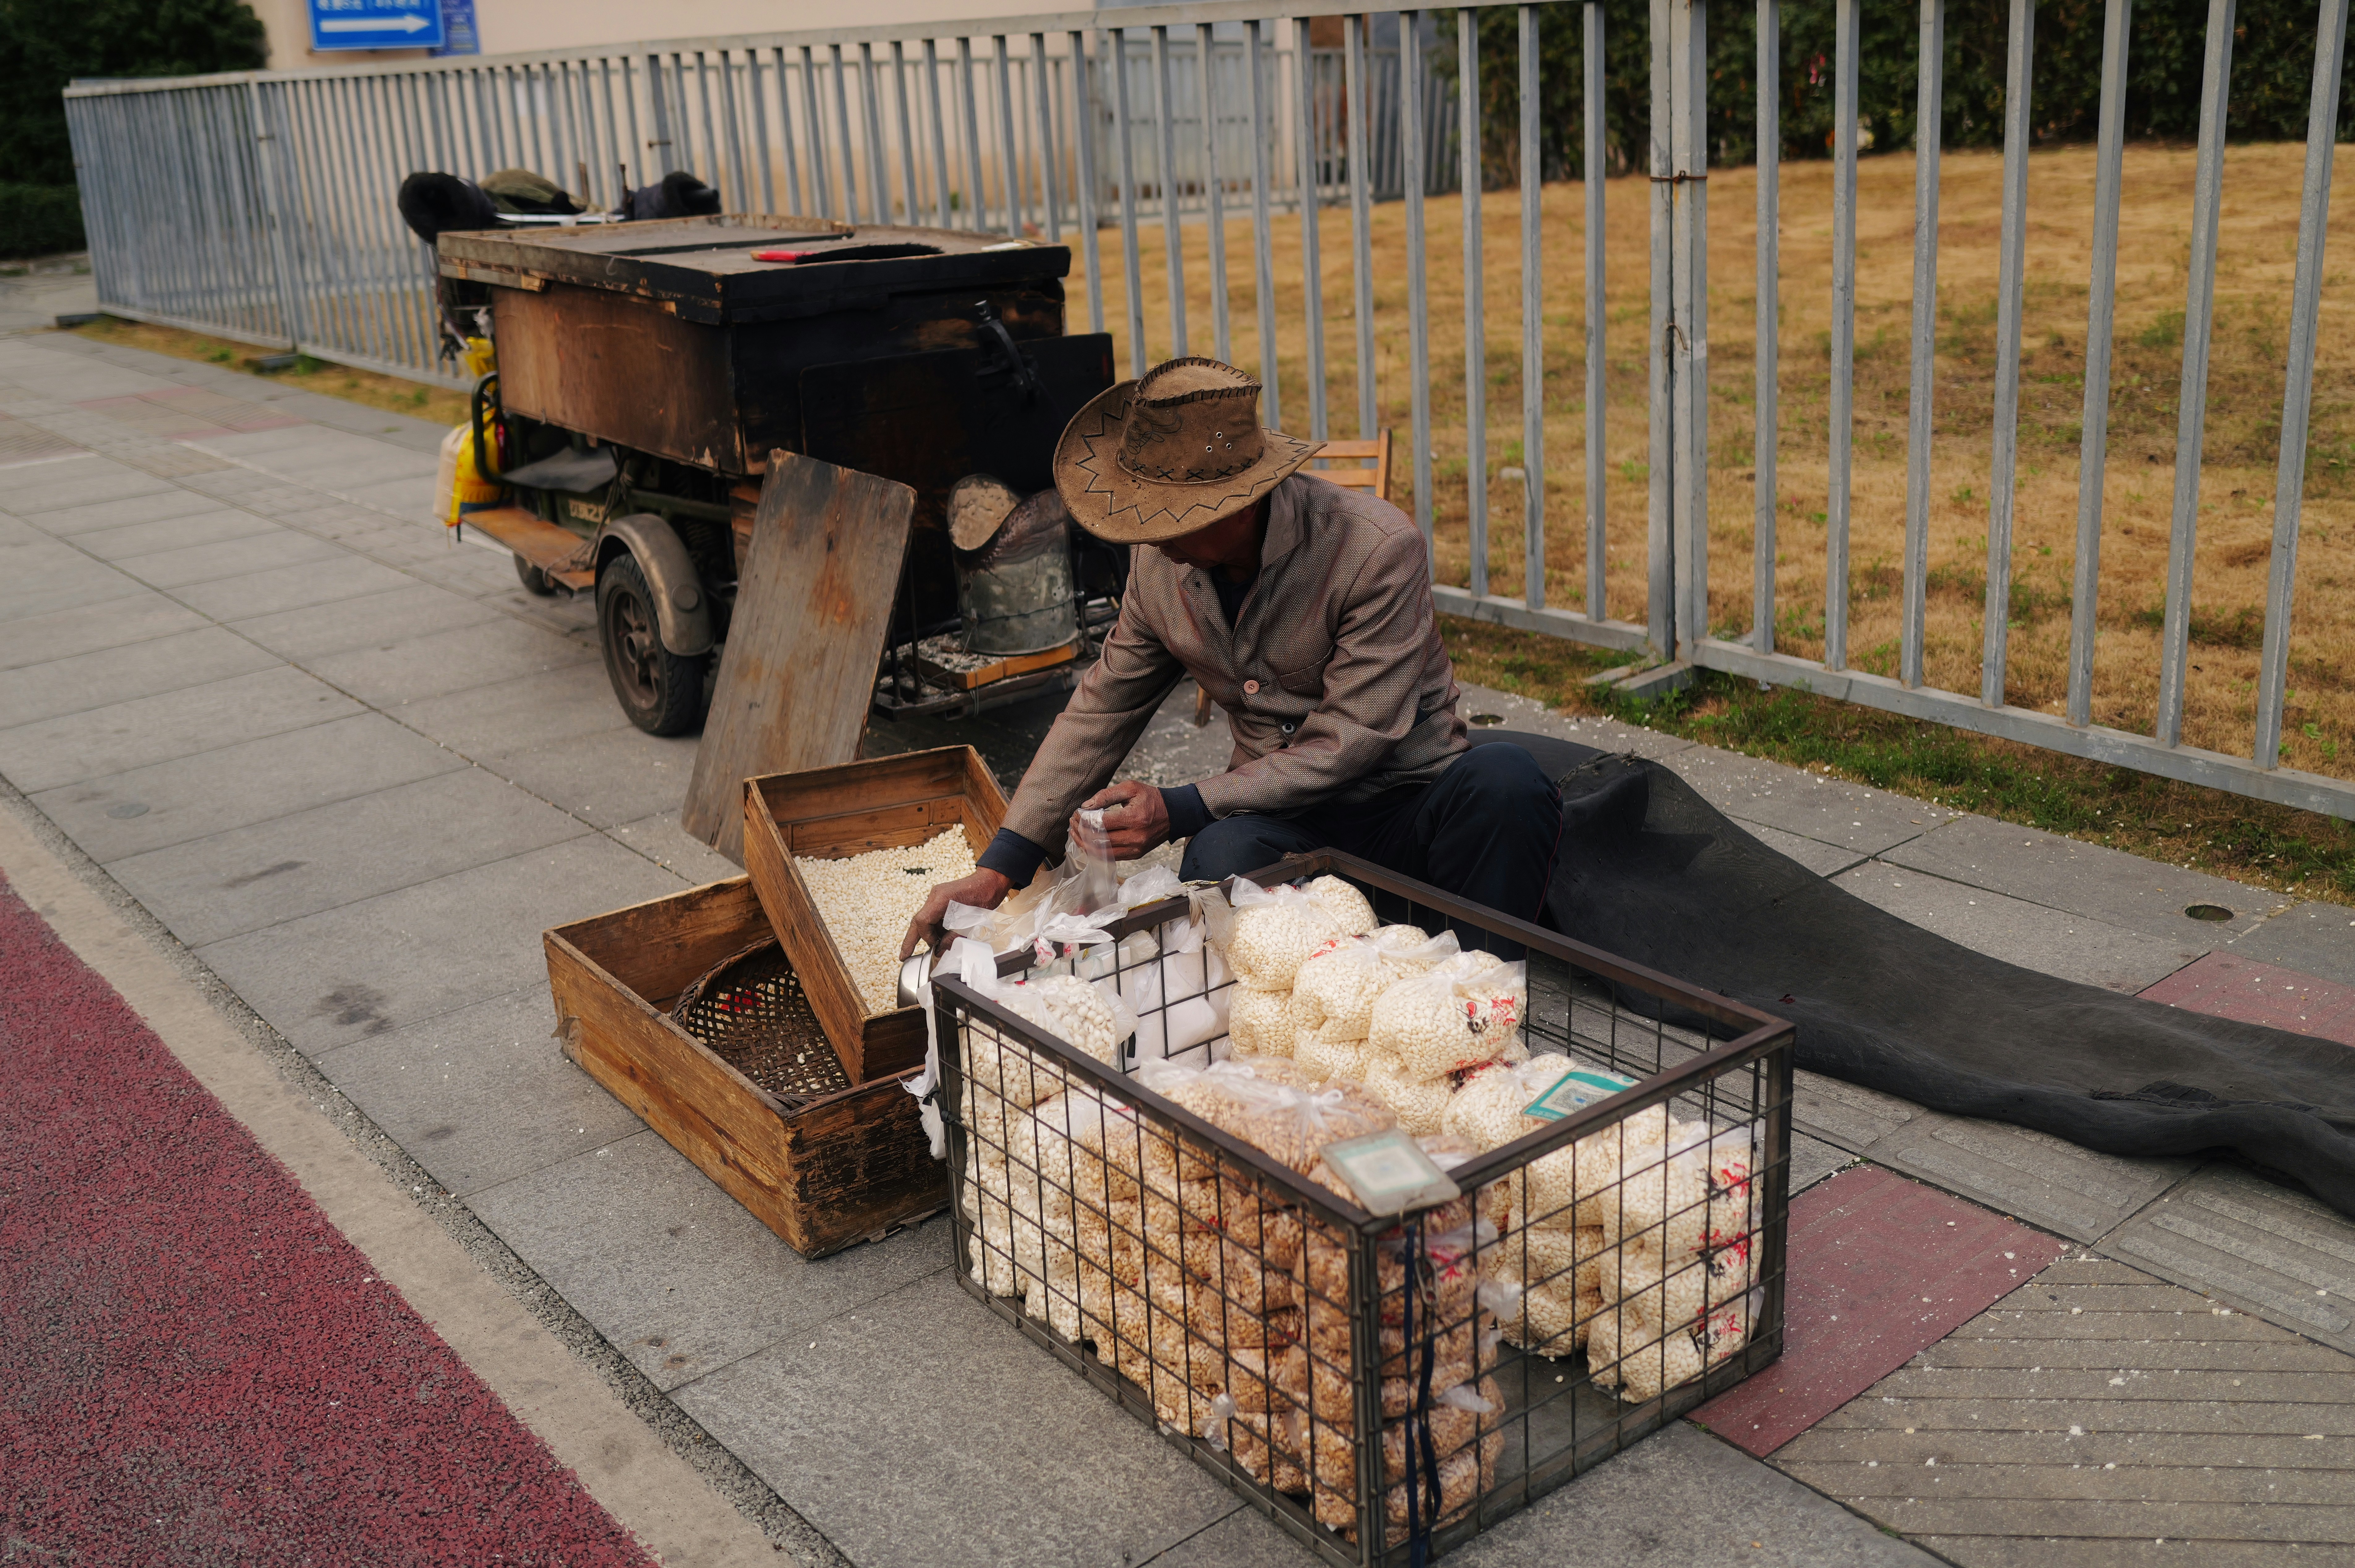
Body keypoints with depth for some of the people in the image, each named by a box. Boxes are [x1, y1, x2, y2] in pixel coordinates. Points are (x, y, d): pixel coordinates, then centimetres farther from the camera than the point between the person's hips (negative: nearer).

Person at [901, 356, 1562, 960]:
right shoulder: (1160, 564, -1)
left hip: (1410, 803, -2)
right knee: (1219, 859, -34)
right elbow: (1101, 712, 8)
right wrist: (999, 870, 0)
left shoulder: (1380, 550, -18)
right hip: (1284, 818, 2)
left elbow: (1351, 742, -19)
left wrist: (1180, 810, -21)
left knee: (1507, 780, -36)